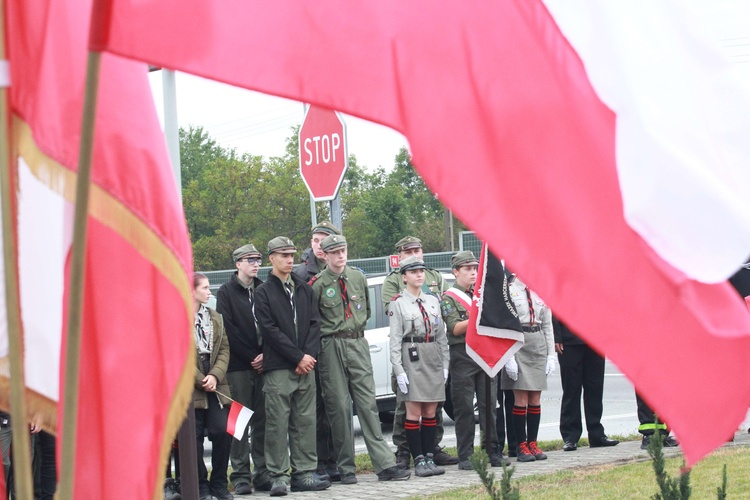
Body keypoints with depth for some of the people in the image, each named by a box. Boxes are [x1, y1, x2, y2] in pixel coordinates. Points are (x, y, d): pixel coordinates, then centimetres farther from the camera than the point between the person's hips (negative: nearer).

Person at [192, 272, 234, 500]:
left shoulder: (215, 317, 15)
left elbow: (224, 349, 9)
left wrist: (215, 376, -7)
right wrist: (200, 380, -11)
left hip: (216, 385, 4)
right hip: (190, 387, -4)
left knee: (222, 432, -5)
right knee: (194, 437, -1)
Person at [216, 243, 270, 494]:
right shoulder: (226, 292, 1)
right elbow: (228, 330, -7)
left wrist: (265, 354, -5)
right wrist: (252, 357, -10)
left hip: (262, 364, 4)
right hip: (238, 367, -4)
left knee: (263, 421, 3)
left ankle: (262, 472, 9)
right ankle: (241, 475, 0)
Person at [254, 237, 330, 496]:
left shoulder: (304, 288, 15)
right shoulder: (264, 292, 0)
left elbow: (314, 324, 11)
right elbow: (270, 330, -7)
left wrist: (310, 355, -5)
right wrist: (298, 357, -11)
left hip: (305, 367, 5)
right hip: (278, 368, -5)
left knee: (305, 422, 5)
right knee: (278, 423, -5)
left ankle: (304, 473, 9)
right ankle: (279, 476, -2)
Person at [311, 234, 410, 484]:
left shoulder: (358, 277, 9)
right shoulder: (318, 284, -4)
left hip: (358, 344, 3)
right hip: (331, 348, -3)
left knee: (367, 403, 0)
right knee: (339, 407, -2)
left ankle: (384, 464, -3)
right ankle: (346, 469, 5)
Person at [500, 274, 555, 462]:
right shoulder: (507, 291, -3)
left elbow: (548, 325, 14)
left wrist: (551, 355, 8)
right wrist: (508, 357, -14)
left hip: (539, 344, 5)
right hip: (517, 344, -5)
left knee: (536, 399, 6)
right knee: (521, 398, -5)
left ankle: (532, 443, 13)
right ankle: (521, 446, 2)